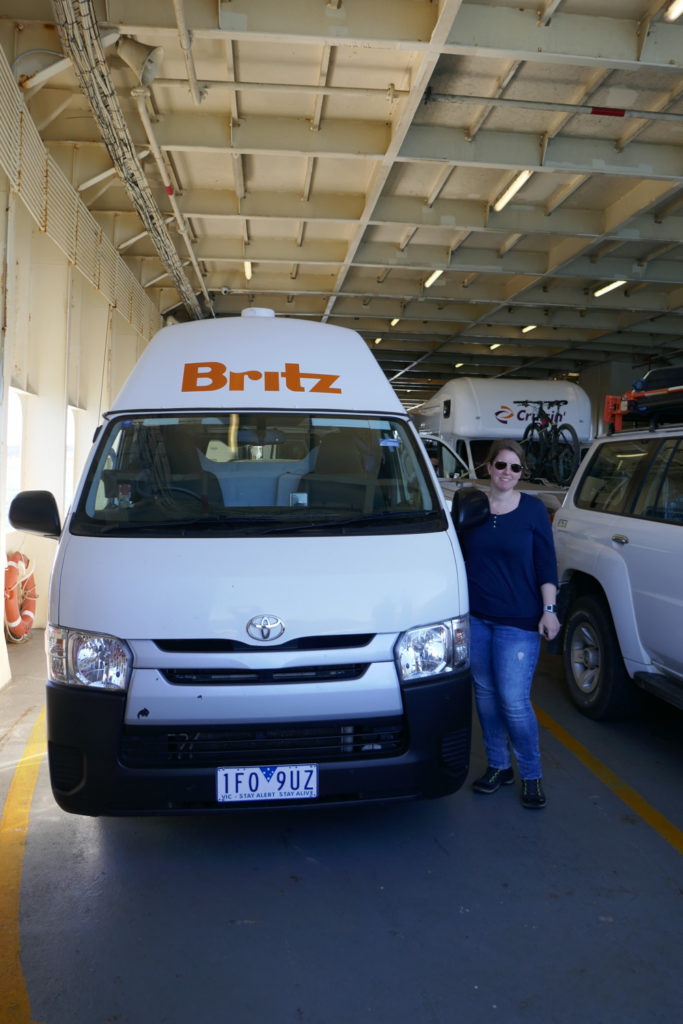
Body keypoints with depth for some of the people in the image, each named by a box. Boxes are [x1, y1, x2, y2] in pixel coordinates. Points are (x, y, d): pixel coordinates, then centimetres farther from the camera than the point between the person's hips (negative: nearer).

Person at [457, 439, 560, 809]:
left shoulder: (533, 508, -2)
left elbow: (546, 563, -2)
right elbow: (458, 555, 12)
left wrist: (549, 610, -8)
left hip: (518, 621, -3)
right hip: (475, 616, 4)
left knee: (514, 701, -5)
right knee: (485, 693, 12)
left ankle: (531, 774, 15)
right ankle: (498, 765, 29)